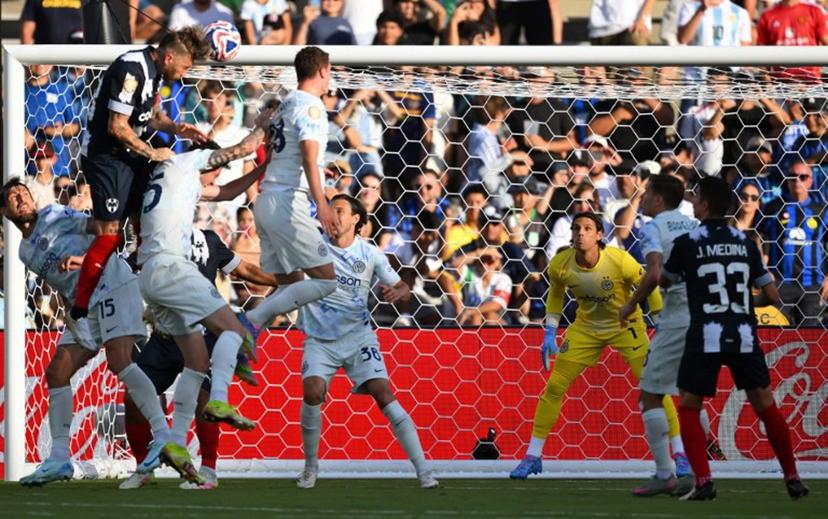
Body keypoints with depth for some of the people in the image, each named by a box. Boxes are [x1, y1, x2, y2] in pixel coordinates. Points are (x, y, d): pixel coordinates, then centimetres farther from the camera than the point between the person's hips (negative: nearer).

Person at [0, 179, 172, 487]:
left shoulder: (52, 216, 5)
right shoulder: (26, 253, 23)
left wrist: (85, 259, -19)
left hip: (113, 285, -8)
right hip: (85, 305, 8)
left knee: (119, 361, -24)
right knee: (56, 372, 1)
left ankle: (163, 437, -30)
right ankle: (59, 459, 2)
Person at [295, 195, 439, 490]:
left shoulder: (370, 254, 1)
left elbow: (403, 289, 3)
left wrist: (396, 292, -19)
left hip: (358, 336, 0)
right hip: (320, 340, 0)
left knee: (384, 395, -13)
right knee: (312, 392, -21)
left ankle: (423, 471, -12)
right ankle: (311, 467, 1)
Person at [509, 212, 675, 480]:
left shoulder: (619, 260, -28)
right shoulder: (560, 265, -18)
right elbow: (555, 294, 5)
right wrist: (550, 333, 1)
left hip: (626, 325, -2)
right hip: (586, 328, 3)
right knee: (554, 386, -4)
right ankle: (533, 456, 8)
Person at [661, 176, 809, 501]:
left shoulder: (687, 243, -2)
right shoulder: (745, 243, 8)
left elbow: (664, 281, 15)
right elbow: (772, 296, 11)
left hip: (705, 337, -3)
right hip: (744, 337, 3)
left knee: (688, 409, 7)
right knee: (766, 407, 13)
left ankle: (703, 482, -7)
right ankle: (792, 478, 15)